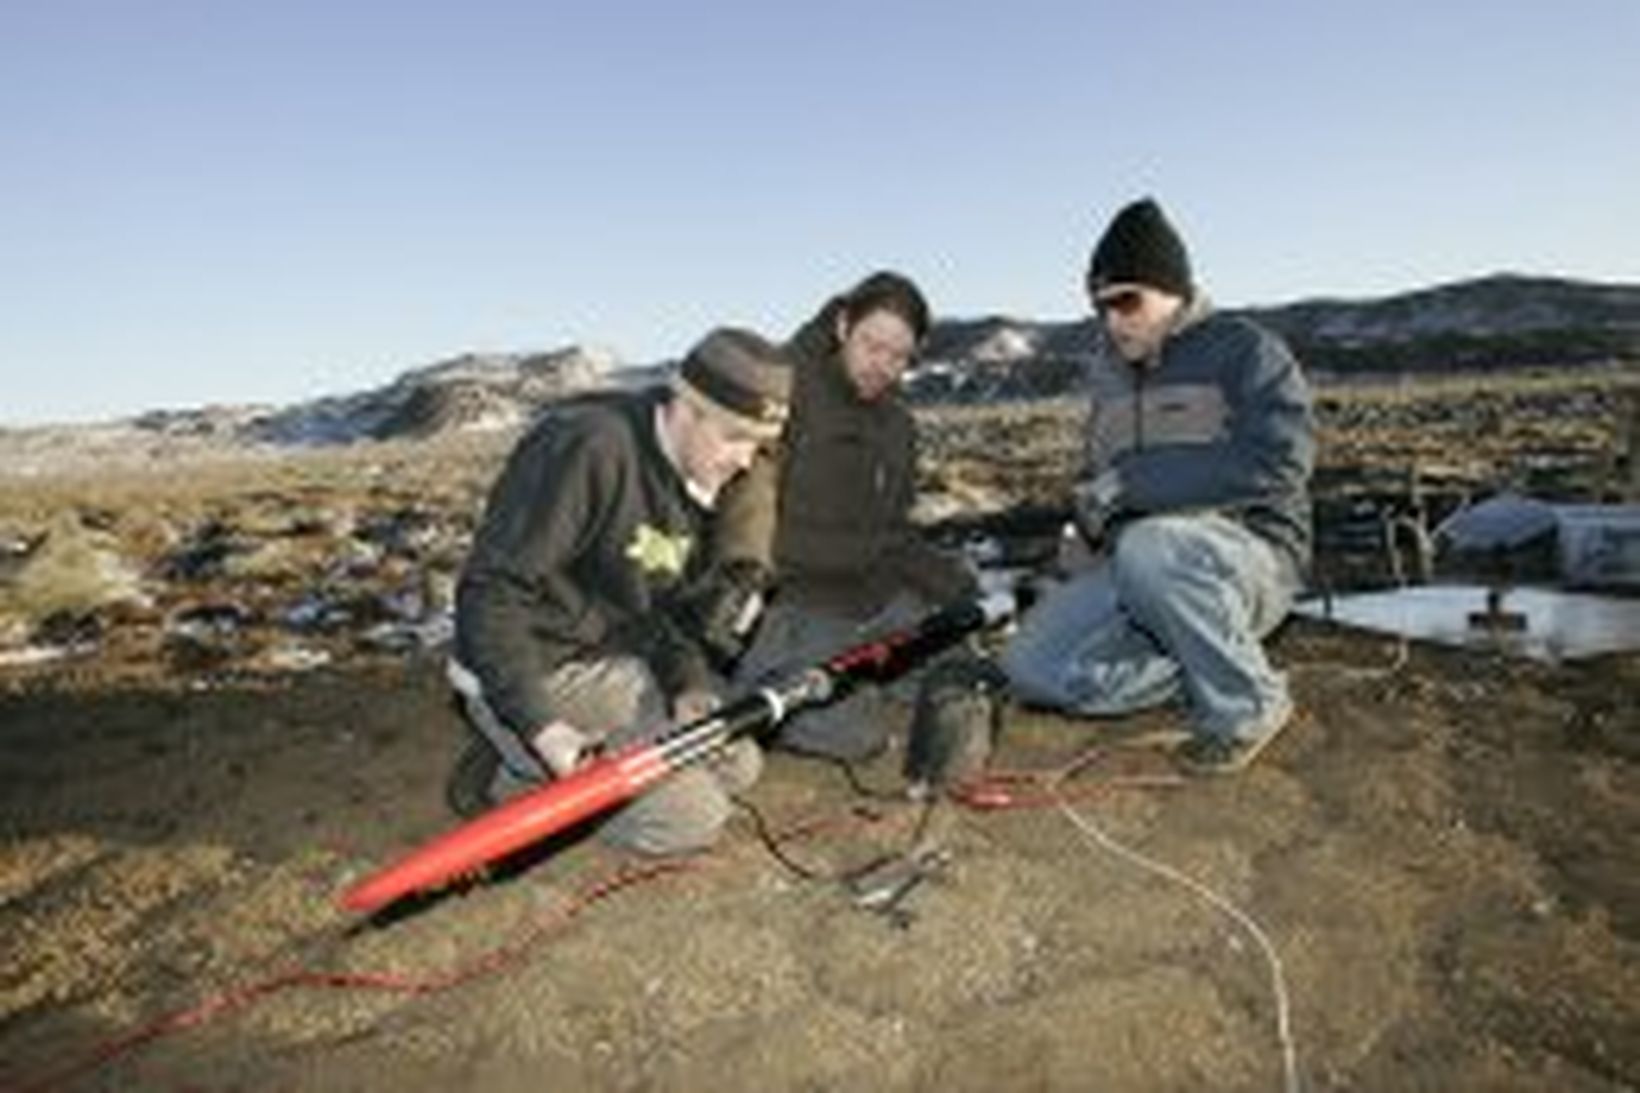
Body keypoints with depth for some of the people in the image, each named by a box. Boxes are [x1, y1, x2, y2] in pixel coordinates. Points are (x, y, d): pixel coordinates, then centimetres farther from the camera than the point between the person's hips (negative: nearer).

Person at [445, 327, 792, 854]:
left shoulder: (700, 479, 3)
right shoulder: (586, 448, -25)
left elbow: (679, 607, 9)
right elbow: (490, 593, -26)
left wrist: (690, 686, -9)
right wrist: (542, 726, -29)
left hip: (614, 660, 9)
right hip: (536, 671, -9)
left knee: (736, 765, 11)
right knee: (692, 816, -15)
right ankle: (512, 776, 0)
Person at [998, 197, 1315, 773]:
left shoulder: (1246, 351, -8)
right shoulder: (1112, 374, 13)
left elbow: (1278, 460, -24)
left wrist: (1130, 482, -24)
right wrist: (1093, 510, -5)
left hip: (1254, 559, -6)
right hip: (1139, 558, 6)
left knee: (1148, 548, -39)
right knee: (1031, 668, -12)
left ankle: (1247, 705, -15)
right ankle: (1206, 664, 1)